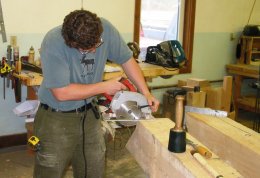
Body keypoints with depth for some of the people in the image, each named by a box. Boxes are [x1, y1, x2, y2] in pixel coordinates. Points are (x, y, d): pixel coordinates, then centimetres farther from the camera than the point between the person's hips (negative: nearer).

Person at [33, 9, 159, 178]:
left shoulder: (105, 28, -15)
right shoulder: (53, 43, -27)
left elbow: (127, 59, -1)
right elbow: (62, 93, -26)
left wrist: (146, 93, -8)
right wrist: (104, 87, -18)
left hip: (88, 114, 4)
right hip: (56, 118, -4)